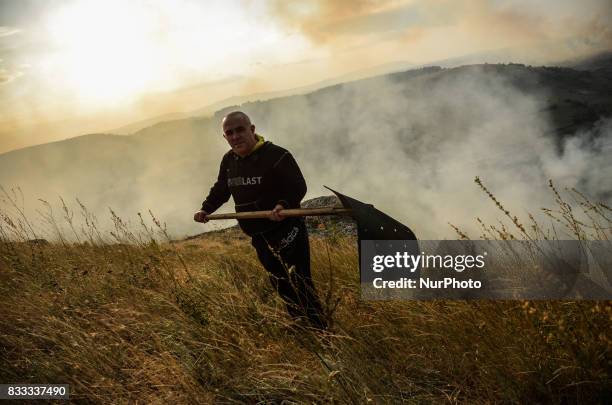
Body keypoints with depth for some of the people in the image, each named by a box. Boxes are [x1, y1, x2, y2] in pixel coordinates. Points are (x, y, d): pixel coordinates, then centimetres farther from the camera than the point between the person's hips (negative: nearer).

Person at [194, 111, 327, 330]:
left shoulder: (277, 155, -15)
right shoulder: (229, 160, 8)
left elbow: (298, 187, -17)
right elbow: (220, 189, 24)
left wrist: (283, 205, -35)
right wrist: (206, 209, 12)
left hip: (286, 232, -7)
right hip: (259, 237, 7)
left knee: (299, 284, -9)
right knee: (281, 285, 15)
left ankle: (319, 331, 0)